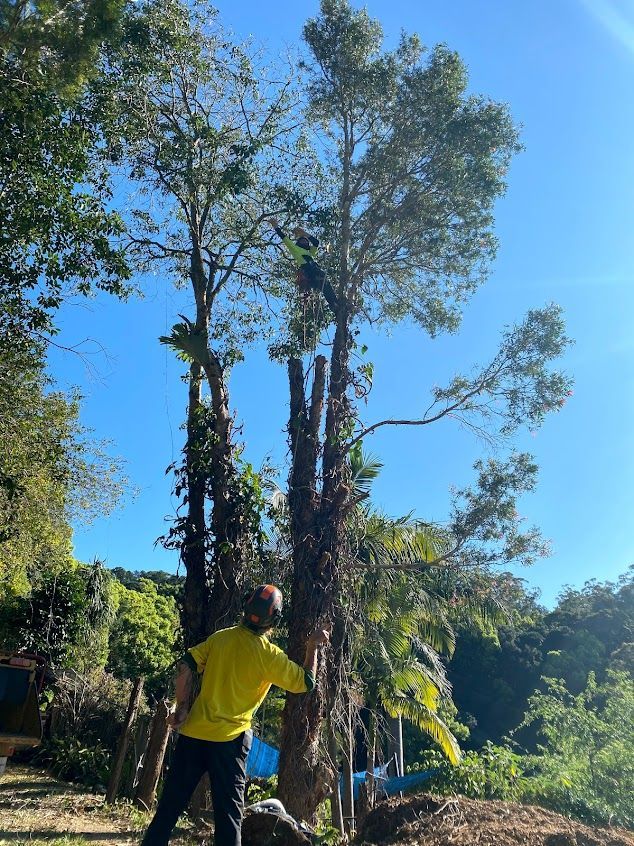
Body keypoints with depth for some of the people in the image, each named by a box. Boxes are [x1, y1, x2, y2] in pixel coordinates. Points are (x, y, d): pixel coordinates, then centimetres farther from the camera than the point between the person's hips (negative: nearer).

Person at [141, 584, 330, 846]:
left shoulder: (221, 637, 0)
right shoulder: (269, 655, -10)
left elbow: (185, 666, -1)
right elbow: (306, 683, -2)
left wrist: (182, 707, 6)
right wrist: (313, 646, 7)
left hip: (193, 732, 4)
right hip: (229, 739, -4)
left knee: (170, 803, 16)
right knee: (229, 812, 9)